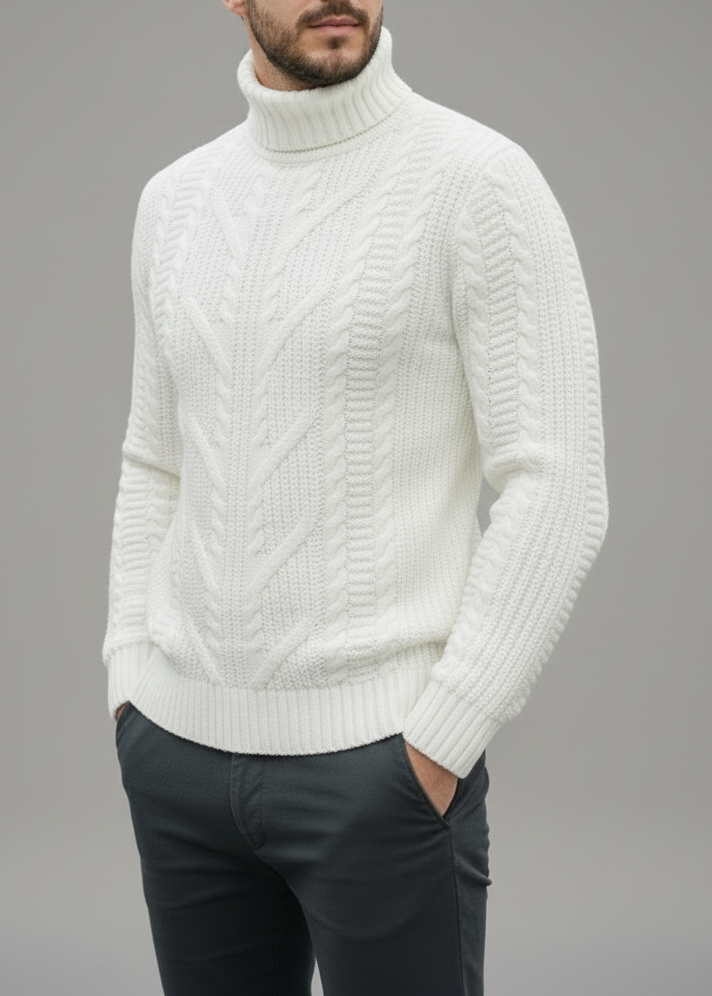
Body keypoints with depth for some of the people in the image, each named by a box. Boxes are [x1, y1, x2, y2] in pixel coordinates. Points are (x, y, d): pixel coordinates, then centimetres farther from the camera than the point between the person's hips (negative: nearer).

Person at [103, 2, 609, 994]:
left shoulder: (481, 180, -9)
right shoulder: (176, 199, 9)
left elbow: (558, 494, -13)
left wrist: (436, 747, -15)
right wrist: (132, 694, 8)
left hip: (380, 759, -6)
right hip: (183, 753, 6)